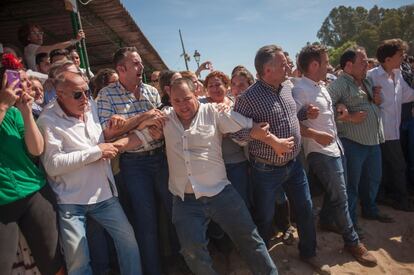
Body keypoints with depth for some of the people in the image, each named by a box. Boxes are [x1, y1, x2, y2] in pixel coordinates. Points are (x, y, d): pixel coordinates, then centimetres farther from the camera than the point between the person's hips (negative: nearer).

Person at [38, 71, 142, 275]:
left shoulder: (91, 107, 6)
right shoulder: (48, 120, -12)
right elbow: (53, 165, -24)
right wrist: (96, 151, -20)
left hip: (104, 193, 6)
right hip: (71, 201, -5)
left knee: (128, 238, 11)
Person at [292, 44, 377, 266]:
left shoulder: (321, 85, 10)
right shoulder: (300, 89, -18)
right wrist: (317, 135, -25)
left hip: (335, 146, 9)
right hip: (320, 151, -9)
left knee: (336, 192, 20)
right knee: (340, 197, 0)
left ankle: (325, 221, 42)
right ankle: (352, 242, 16)